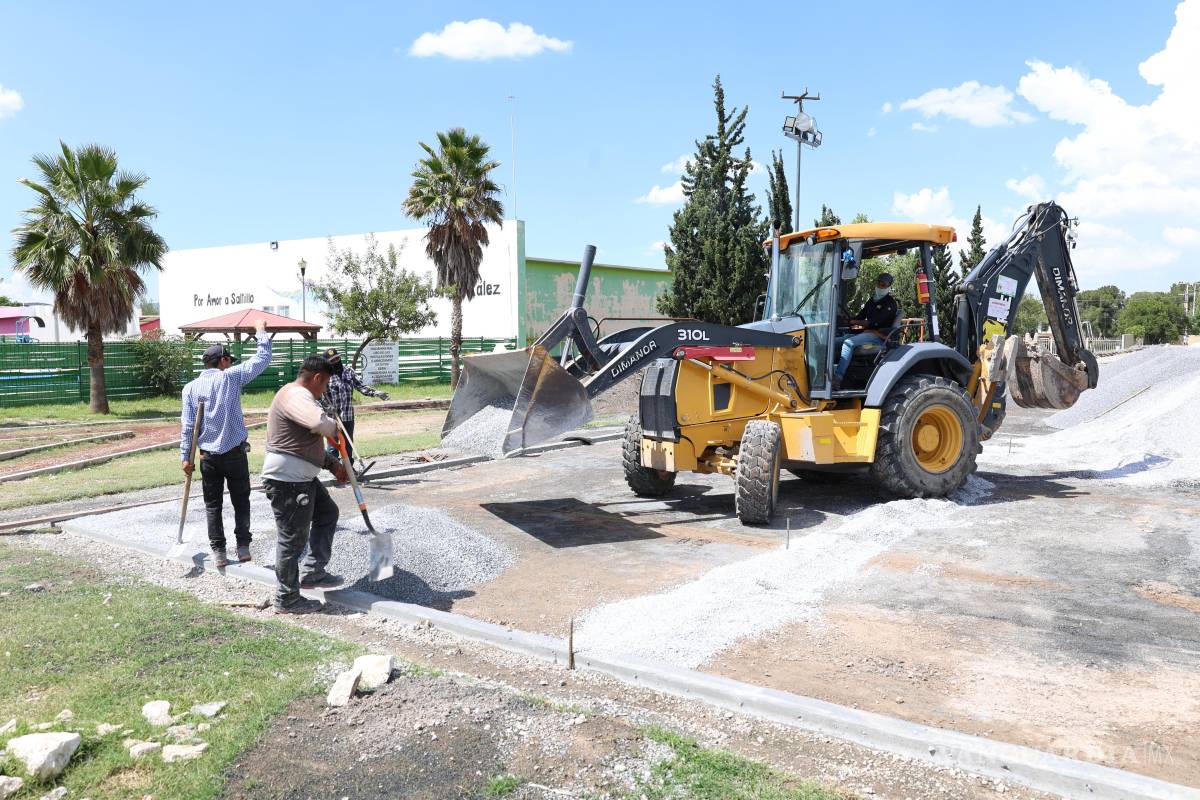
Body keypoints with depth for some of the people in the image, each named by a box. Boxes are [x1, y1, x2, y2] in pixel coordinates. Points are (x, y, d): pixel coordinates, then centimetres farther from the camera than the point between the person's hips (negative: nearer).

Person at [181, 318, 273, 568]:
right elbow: (262, 359, 0)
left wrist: (186, 456, 4)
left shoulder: (190, 388, 2)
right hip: (235, 453, -2)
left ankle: (218, 552, 8)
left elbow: (187, 426, 0)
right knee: (241, 501, 12)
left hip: (207, 456, 2)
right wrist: (261, 332, 13)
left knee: (213, 505, 9)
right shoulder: (231, 377, -6)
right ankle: (243, 547, 11)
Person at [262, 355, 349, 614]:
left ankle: (313, 573, 26)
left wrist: (333, 464, 18)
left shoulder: (297, 395, 17)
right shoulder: (297, 395, -18)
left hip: (302, 478, 11)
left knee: (327, 513, 21)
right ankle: (287, 600, 12)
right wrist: (334, 428, -14)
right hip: (287, 481, -11)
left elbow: (307, 442, 25)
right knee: (292, 539, -1)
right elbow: (319, 423, -37)